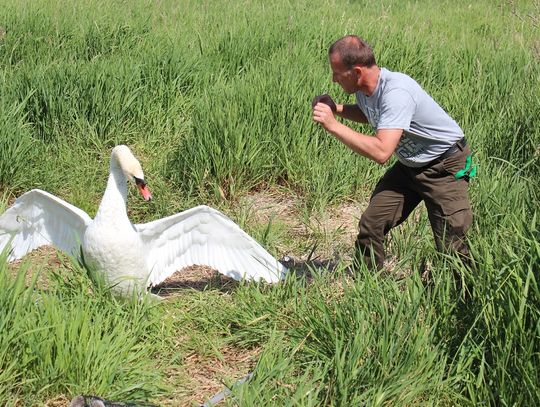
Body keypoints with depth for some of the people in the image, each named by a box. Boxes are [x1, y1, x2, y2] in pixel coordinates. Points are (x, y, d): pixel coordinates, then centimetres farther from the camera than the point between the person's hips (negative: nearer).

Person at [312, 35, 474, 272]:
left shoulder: (396, 93, -33)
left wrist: (333, 126, -37)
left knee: (450, 246, -8)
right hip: (408, 165, 8)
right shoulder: (363, 88, -6)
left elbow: (381, 152, -42)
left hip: (445, 168, -8)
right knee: (370, 226, -1)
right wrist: (336, 109, 0)